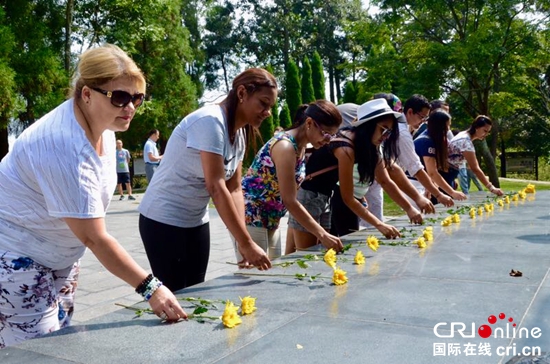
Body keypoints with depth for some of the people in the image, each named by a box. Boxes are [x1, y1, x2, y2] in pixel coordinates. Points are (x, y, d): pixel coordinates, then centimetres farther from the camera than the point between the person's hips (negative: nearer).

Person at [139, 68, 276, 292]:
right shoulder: (210, 121, -23)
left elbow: (234, 188, 0)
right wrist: (247, 243, -28)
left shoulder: (240, 133, 3)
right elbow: (216, 187, -28)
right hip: (164, 221, -8)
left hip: (195, 221, 8)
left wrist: (243, 242, -12)